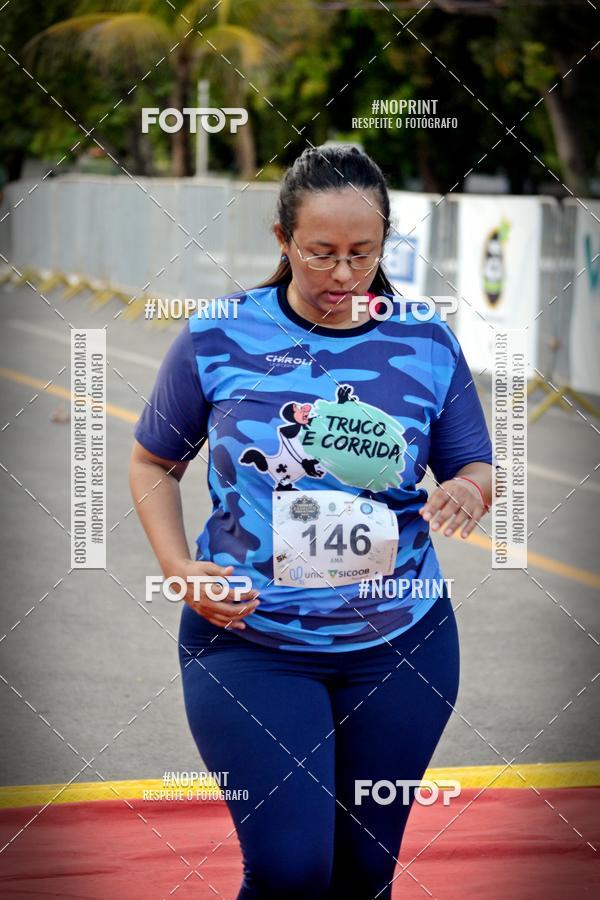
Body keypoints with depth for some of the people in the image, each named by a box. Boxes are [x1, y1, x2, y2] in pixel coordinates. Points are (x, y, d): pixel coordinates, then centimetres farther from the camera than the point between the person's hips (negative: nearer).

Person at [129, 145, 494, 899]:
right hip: (247, 639, -2)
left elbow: (476, 469, 8)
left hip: (399, 644, 3)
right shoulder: (216, 337, -6)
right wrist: (179, 568, -10)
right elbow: (154, 463, 6)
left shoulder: (427, 345, 0)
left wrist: (468, 492, -17)